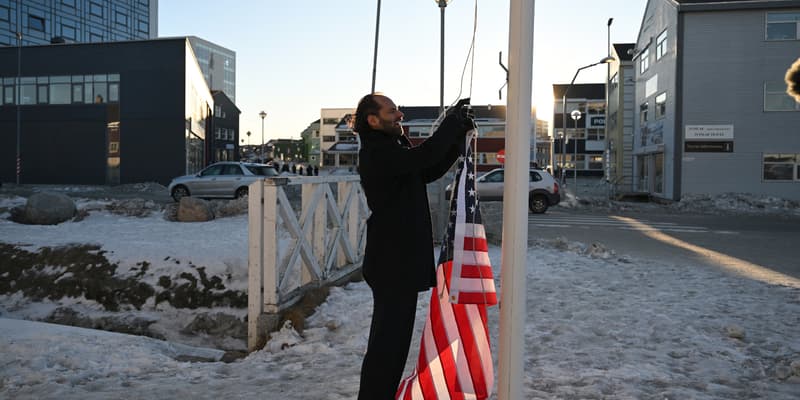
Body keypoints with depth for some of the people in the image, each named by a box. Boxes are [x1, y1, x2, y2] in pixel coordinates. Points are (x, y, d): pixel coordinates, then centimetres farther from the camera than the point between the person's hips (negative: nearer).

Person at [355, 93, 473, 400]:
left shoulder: (391, 149, 17)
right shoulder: (376, 152, -15)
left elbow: (430, 171, 18)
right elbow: (425, 156, -28)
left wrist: (458, 136, 8)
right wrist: (452, 122, -14)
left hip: (402, 260, 11)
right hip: (392, 262, -11)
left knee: (394, 336, 19)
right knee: (388, 340, -5)